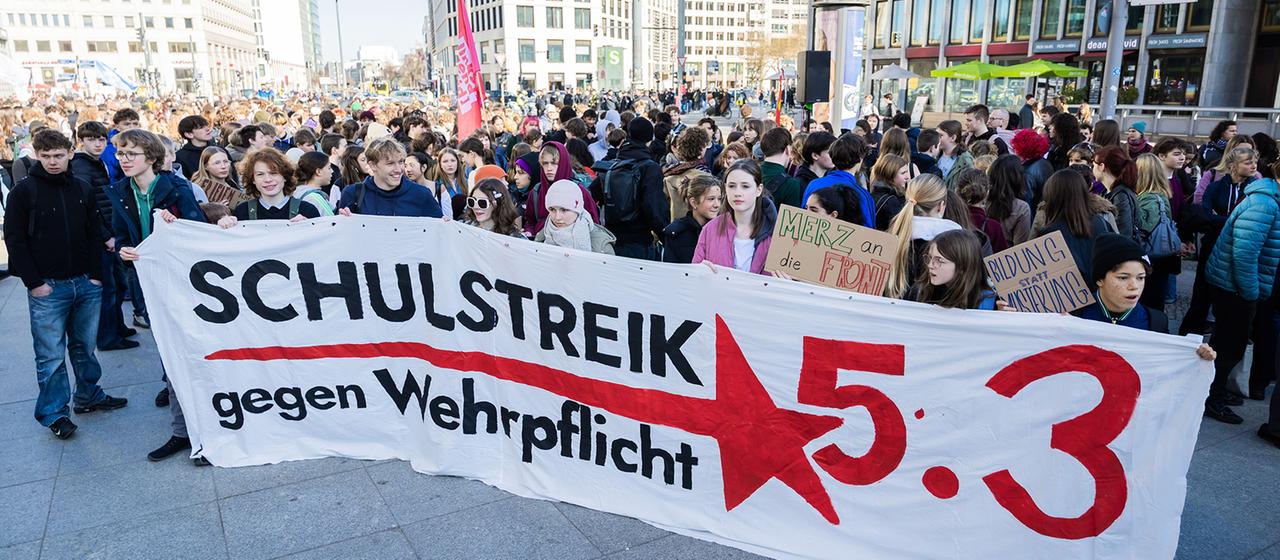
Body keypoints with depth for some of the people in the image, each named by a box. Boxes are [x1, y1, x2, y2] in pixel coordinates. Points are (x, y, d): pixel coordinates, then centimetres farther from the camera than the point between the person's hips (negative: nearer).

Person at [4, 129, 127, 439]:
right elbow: (14, 240, -5)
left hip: (86, 284, 4)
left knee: (85, 346, 14)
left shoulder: (83, 189, 7)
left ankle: (88, 396, 29)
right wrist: (34, 282, -10)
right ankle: (54, 413, 13)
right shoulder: (24, 191, -4)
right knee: (51, 354, 2)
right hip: (47, 287, -3)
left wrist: (96, 274, 2)